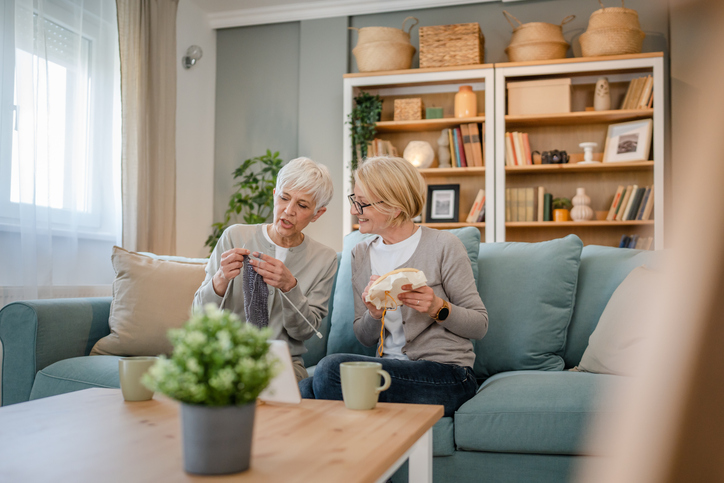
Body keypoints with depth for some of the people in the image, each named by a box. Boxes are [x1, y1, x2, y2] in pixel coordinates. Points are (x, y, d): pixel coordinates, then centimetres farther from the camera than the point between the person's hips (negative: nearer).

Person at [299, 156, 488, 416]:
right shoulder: (361, 254, 12)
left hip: (446, 376, -5)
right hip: (391, 369, 5)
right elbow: (364, 338, 14)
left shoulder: (443, 246, -5)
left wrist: (438, 308, -21)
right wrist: (374, 314, -9)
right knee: (304, 390, -25)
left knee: (332, 368, -26)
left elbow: (480, 324, -3)